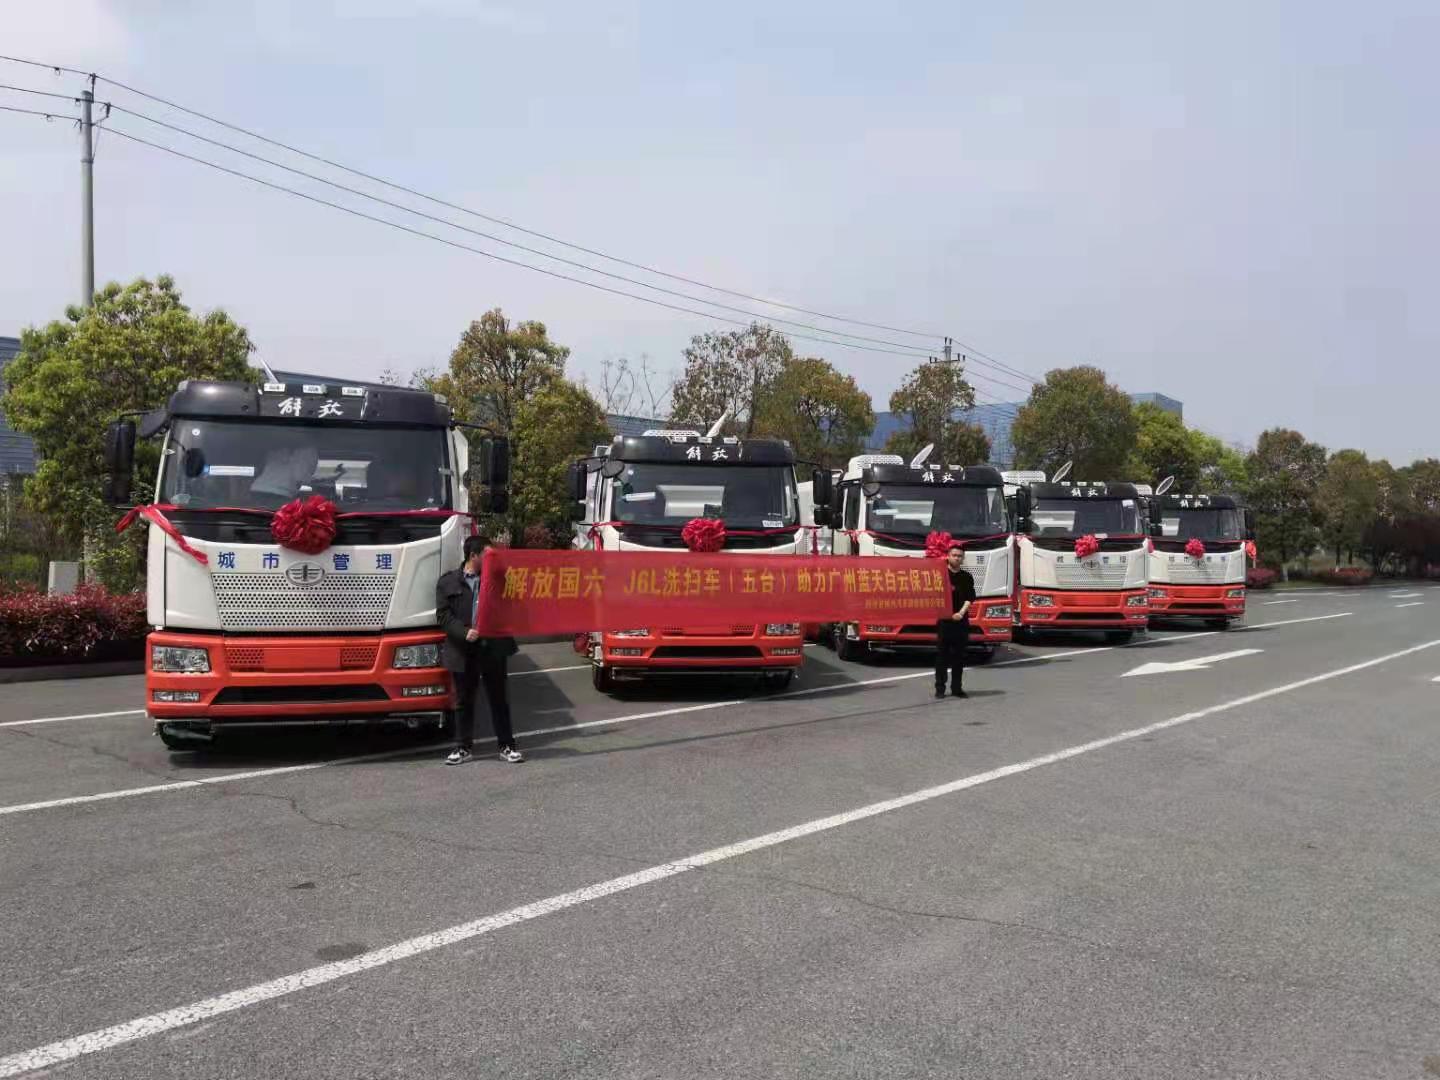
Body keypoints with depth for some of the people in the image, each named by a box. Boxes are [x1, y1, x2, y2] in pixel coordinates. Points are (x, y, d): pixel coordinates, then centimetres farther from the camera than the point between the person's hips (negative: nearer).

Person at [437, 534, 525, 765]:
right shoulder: (448, 582, 3)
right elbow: (443, 615, -3)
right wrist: (463, 632, -15)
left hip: (494, 648, 1)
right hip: (463, 651, -1)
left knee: (499, 698, 6)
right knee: (464, 700, 8)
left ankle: (506, 745, 13)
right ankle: (463, 747, 17)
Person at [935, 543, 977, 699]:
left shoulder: (967, 577, 8)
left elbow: (970, 598, 2)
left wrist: (961, 613, -13)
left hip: (961, 620, 3)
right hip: (944, 620, -3)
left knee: (959, 655, 7)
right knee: (942, 654, -1)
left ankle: (957, 687, 14)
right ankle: (940, 688, 3)